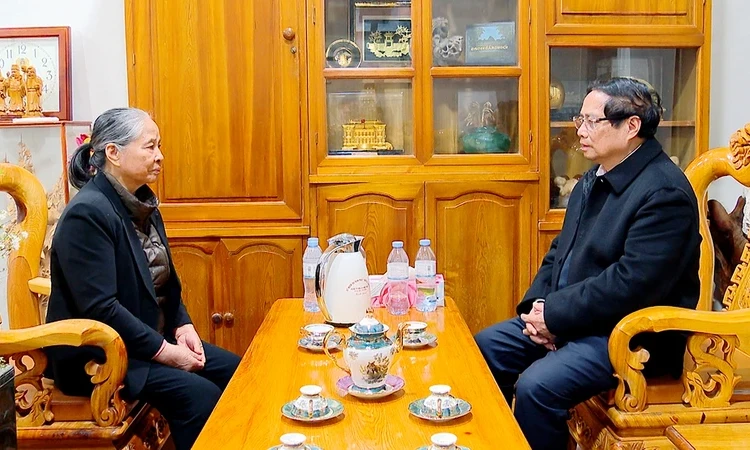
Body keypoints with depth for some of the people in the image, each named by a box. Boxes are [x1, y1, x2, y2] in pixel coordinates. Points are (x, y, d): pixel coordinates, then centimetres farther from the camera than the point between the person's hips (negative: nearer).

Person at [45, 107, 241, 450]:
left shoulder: (141, 204, 8)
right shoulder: (87, 213, -20)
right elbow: (100, 309, -25)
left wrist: (182, 326, -2)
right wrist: (164, 352, -21)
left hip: (154, 337, 9)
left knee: (236, 373, -1)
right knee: (200, 394, -24)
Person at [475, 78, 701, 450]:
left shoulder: (665, 193, -19)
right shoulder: (594, 179, 11)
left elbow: (631, 284, -26)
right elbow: (561, 251, 15)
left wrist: (555, 316, -20)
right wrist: (538, 305, -2)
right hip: (565, 319, 10)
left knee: (535, 387, -27)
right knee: (485, 348, 5)